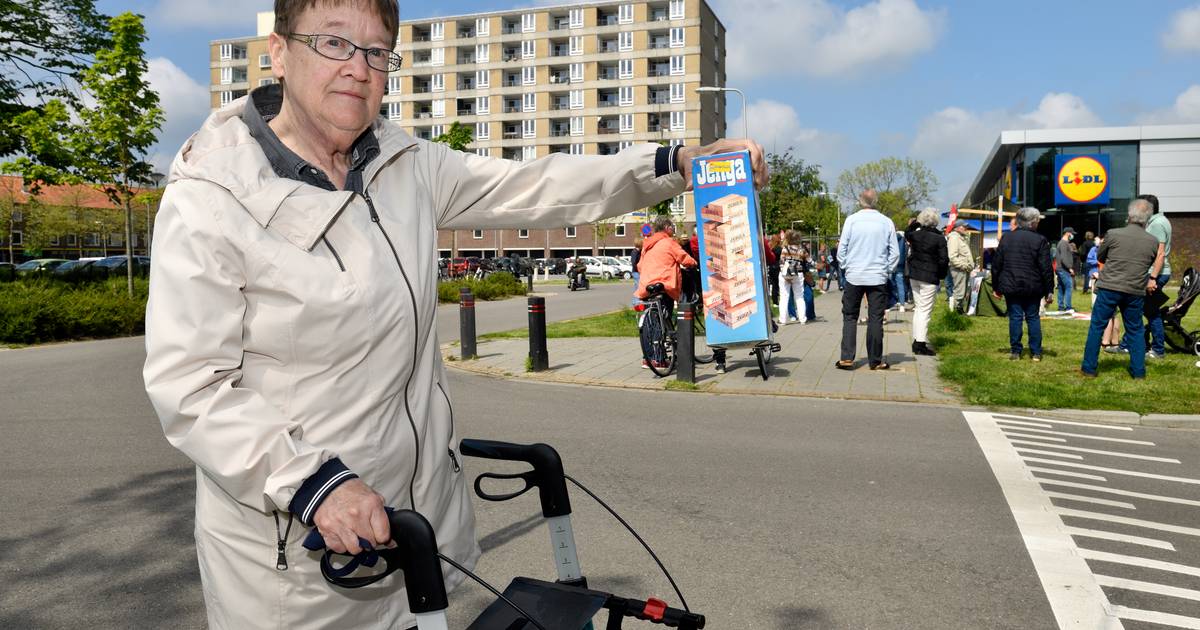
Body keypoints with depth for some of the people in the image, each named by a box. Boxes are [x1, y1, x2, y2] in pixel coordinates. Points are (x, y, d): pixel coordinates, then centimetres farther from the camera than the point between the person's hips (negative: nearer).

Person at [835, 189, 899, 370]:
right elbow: (895, 253, 3)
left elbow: (842, 249, -2)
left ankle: (847, 358, 2)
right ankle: (875, 360, 10)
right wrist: (887, 270, 15)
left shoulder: (851, 220, -4)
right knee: (875, 319, 5)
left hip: (854, 276, 0)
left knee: (850, 317, 8)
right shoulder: (886, 222, 0)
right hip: (878, 277, 1)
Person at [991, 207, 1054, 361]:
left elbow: (996, 264, 6)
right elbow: (1046, 268, -9)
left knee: (1015, 317, 5)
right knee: (1033, 318, 9)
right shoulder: (1040, 240, -8)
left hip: (1011, 286, 2)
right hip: (1032, 287, -2)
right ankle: (1036, 352, 11)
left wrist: (995, 287, 12)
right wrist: (1049, 290, -2)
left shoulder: (1006, 238, 3)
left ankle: (1015, 351, 5)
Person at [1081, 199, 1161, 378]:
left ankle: (1089, 368, 7)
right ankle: (1138, 370, 16)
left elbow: (1100, 256, 7)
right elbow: (1149, 265, 12)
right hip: (1135, 292, 3)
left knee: (1097, 327, 5)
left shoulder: (1113, 234, -8)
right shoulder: (1153, 242, 0)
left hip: (1109, 288, -2)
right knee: (1135, 330, 14)